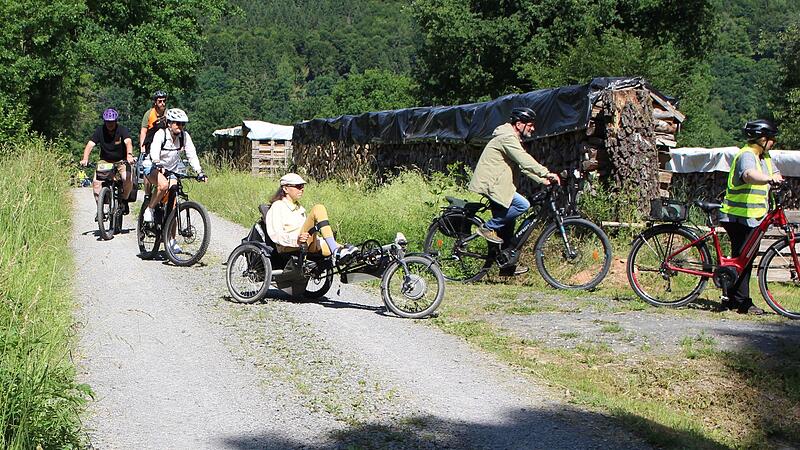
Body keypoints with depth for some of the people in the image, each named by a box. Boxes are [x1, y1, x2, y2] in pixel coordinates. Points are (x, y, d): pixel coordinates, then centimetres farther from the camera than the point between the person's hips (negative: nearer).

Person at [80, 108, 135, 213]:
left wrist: (129, 155, -52)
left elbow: (128, 142, -31)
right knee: (96, 182, -21)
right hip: (105, 162, 2)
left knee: (128, 179, -28)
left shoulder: (122, 130, -13)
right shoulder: (100, 130, -8)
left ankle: (124, 200, -2)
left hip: (121, 162, -2)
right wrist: (85, 159, -35)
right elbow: (90, 145, -17)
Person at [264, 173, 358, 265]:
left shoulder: (299, 208, 32)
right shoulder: (277, 207, 5)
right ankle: (336, 251, -39)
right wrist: (296, 240, -27)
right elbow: (275, 235, -10)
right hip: (290, 248, -8)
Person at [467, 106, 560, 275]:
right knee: (522, 205, -22)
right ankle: (488, 228, -10)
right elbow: (525, 160, -26)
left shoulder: (513, 139, 19)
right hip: (491, 185, -11)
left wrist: (542, 179, 8)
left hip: (496, 185, 11)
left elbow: (523, 165, 18)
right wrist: (546, 173, -30)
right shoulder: (507, 137, -15)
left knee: (507, 223, 11)